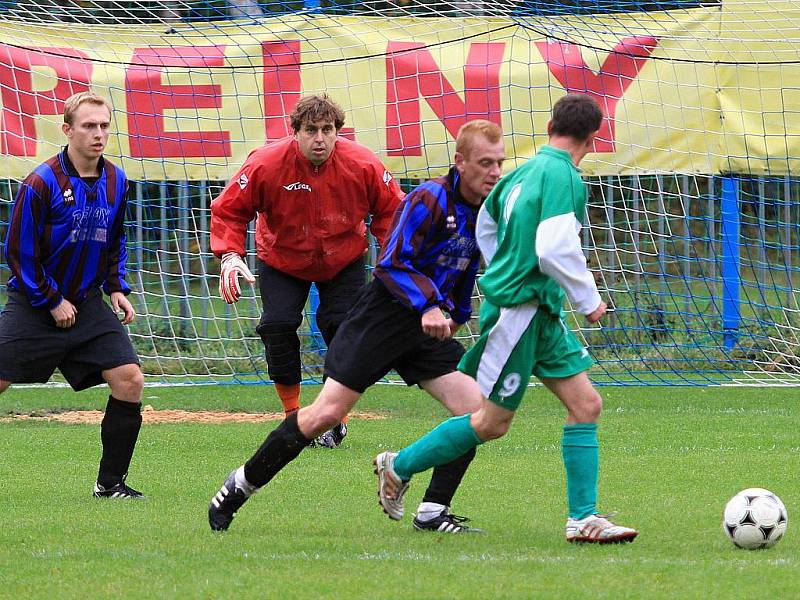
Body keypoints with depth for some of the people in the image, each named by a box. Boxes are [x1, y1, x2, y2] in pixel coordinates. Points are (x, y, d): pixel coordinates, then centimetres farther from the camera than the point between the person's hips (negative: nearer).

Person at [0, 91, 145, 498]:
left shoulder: (116, 183, 3)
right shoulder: (41, 183, -16)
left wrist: (116, 288, 7)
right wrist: (52, 302, -10)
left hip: (88, 305, 5)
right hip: (33, 305, -5)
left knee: (130, 381, -9)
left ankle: (111, 482, 3)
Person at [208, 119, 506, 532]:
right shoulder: (429, 200, -16)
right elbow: (392, 265, -21)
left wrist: (455, 316, 23)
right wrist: (428, 306, -32)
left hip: (431, 325, 7)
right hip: (382, 316, -7)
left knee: (476, 410, -9)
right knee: (327, 413, -10)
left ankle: (432, 513, -1)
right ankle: (241, 485, 5)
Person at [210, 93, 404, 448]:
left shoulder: (363, 166, -23)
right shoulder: (266, 165, -26)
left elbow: (391, 209, -7)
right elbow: (229, 210, -16)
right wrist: (229, 255, -30)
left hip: (344, 261, 1)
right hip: (282, 262, 0)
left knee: (344, 327, -12)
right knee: (278, 326, -16)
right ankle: (293, 415, 2)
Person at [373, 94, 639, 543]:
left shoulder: (525, 171, 10)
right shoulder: (564, 178, -17)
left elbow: (485, 225, 24)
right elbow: (555, 250, -25)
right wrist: (590, 299, -12)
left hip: (541, 312, 9)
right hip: (519, 310, -9)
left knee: (587, 405, 3)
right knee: (493, 423, 1)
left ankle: (584, 519, 2)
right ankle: (399, 467, 17)